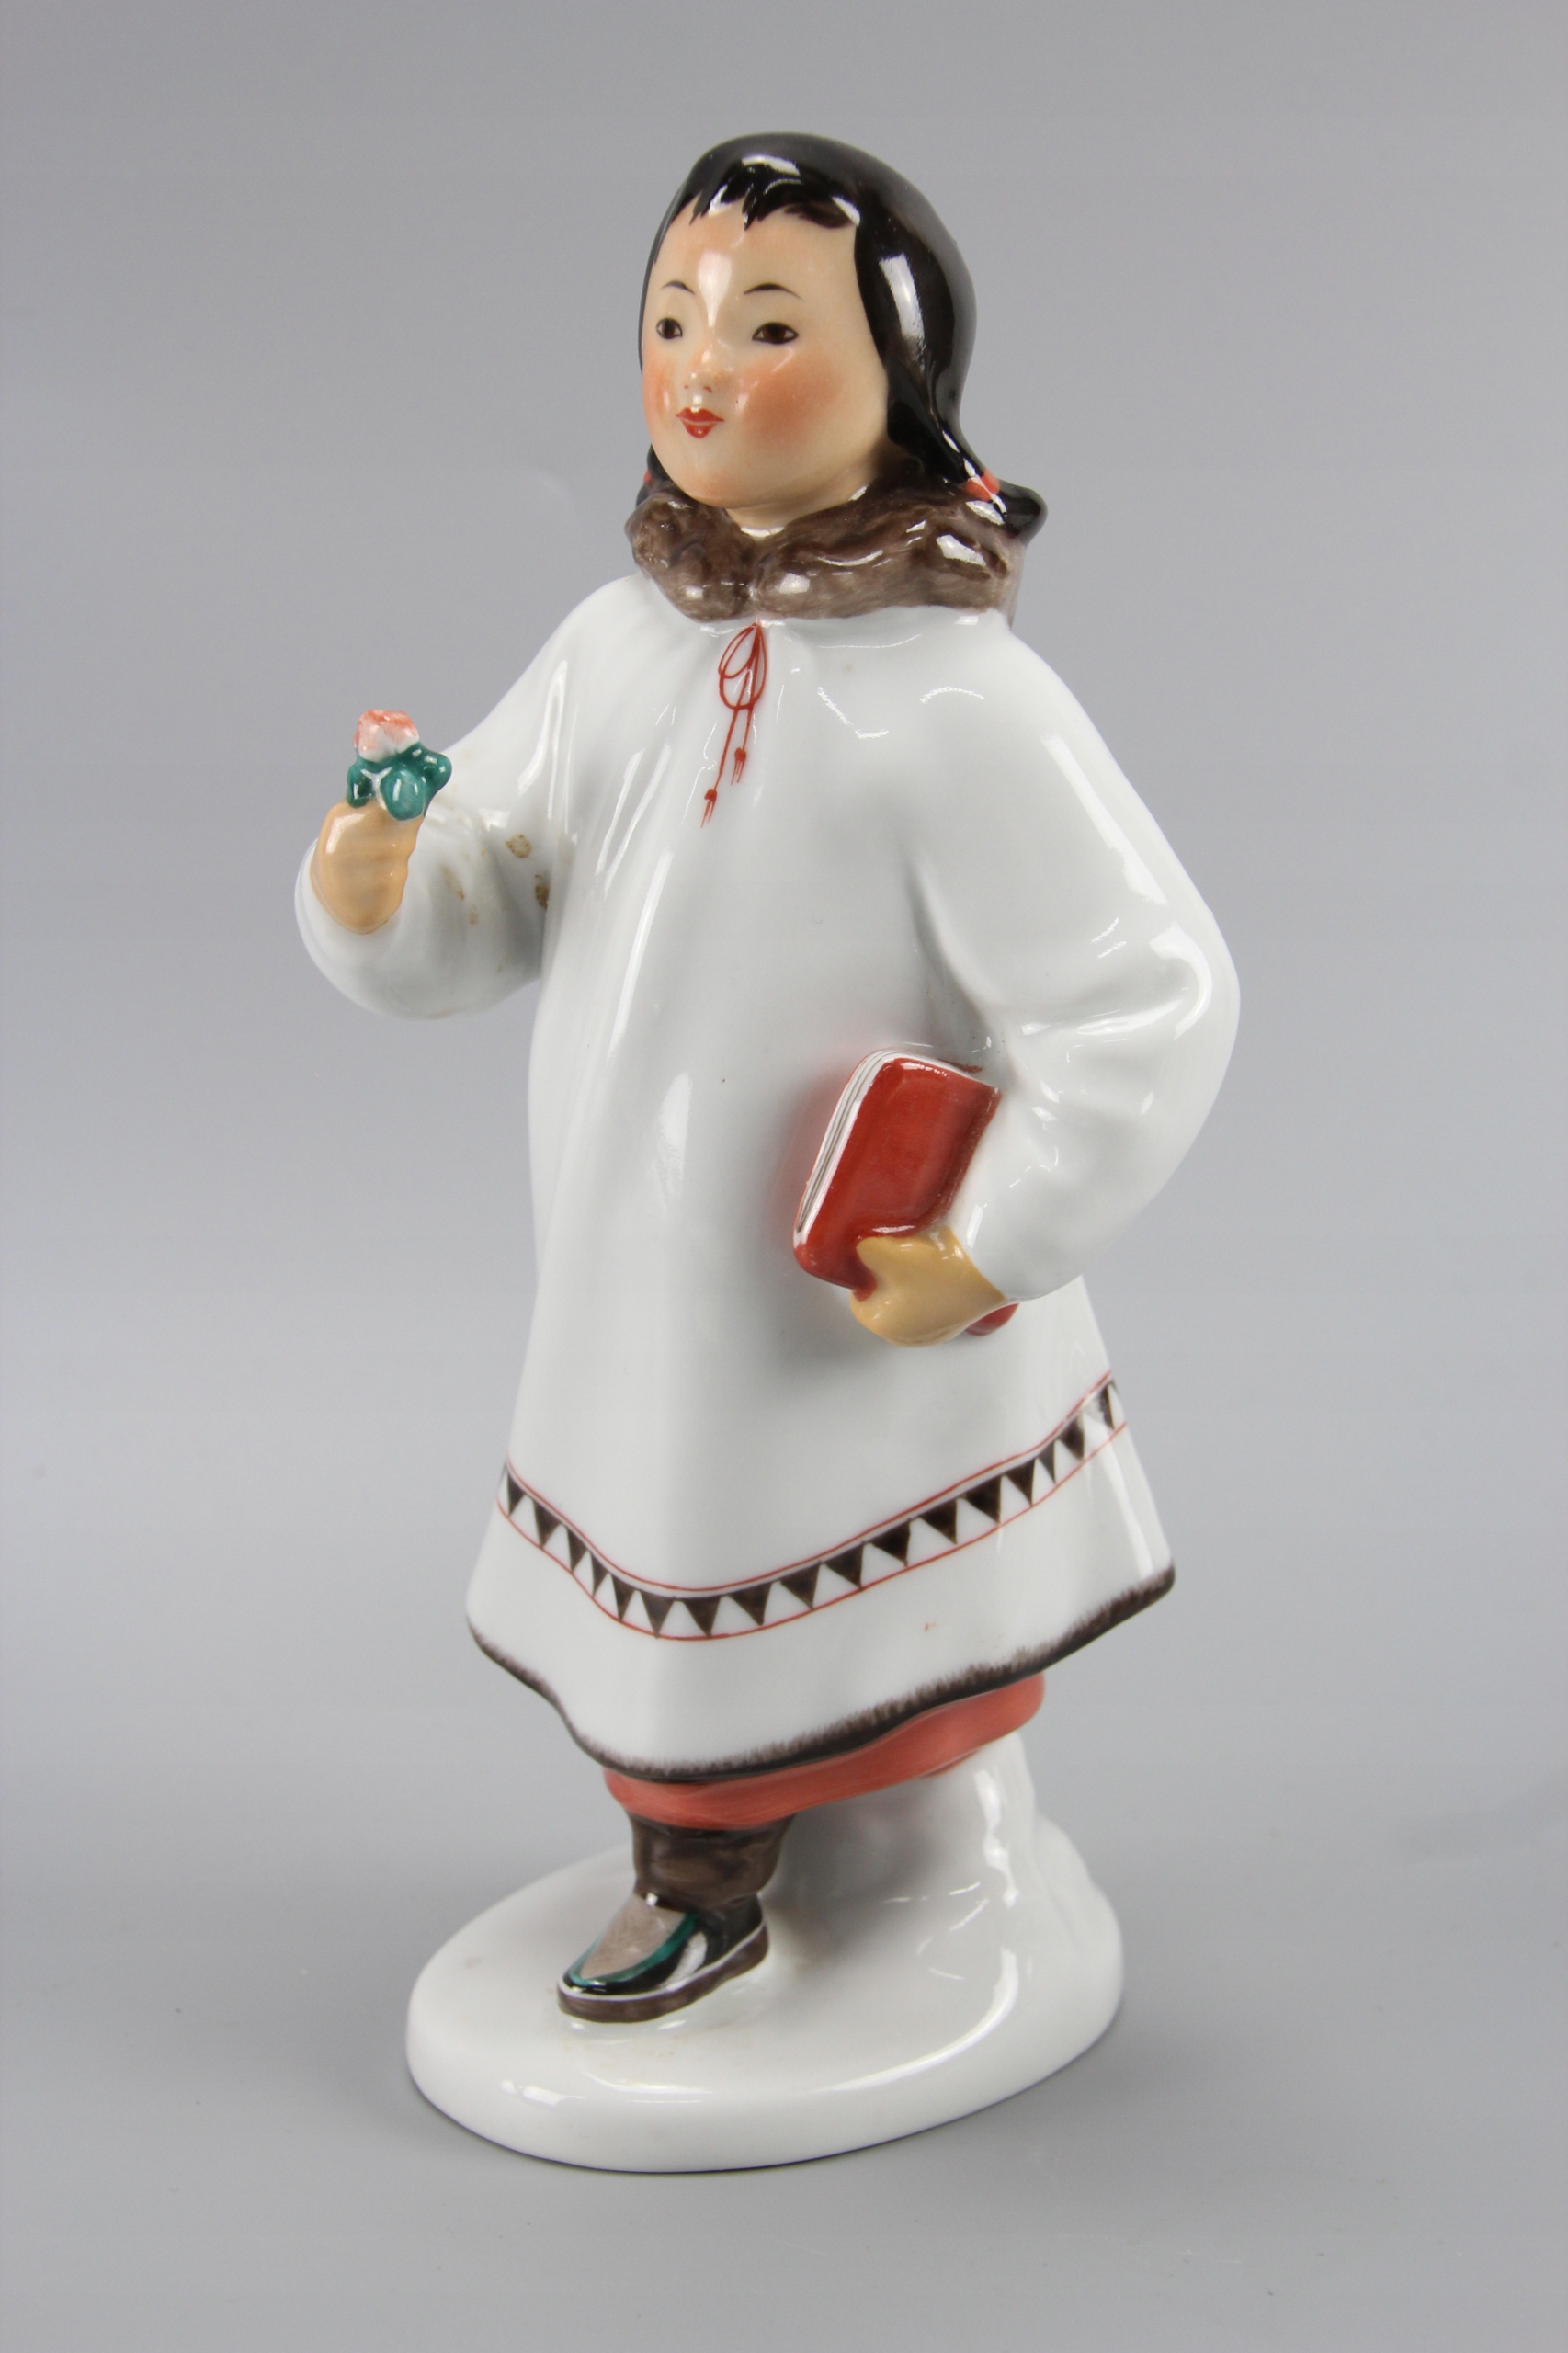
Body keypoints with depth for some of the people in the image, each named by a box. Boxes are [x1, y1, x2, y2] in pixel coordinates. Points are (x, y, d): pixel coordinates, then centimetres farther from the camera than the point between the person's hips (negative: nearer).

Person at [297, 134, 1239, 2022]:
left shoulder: (954, 698, -21)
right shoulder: (614, 646, -2)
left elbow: (1154, 1002, -21)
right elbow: (473, 929, 3)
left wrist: (994, 1255, -18)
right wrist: (371, 894, -19)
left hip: (859, 1324, -5)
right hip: (632, 1288, 6)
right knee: (659, 1581, 22)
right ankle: (693, 1863, 48)